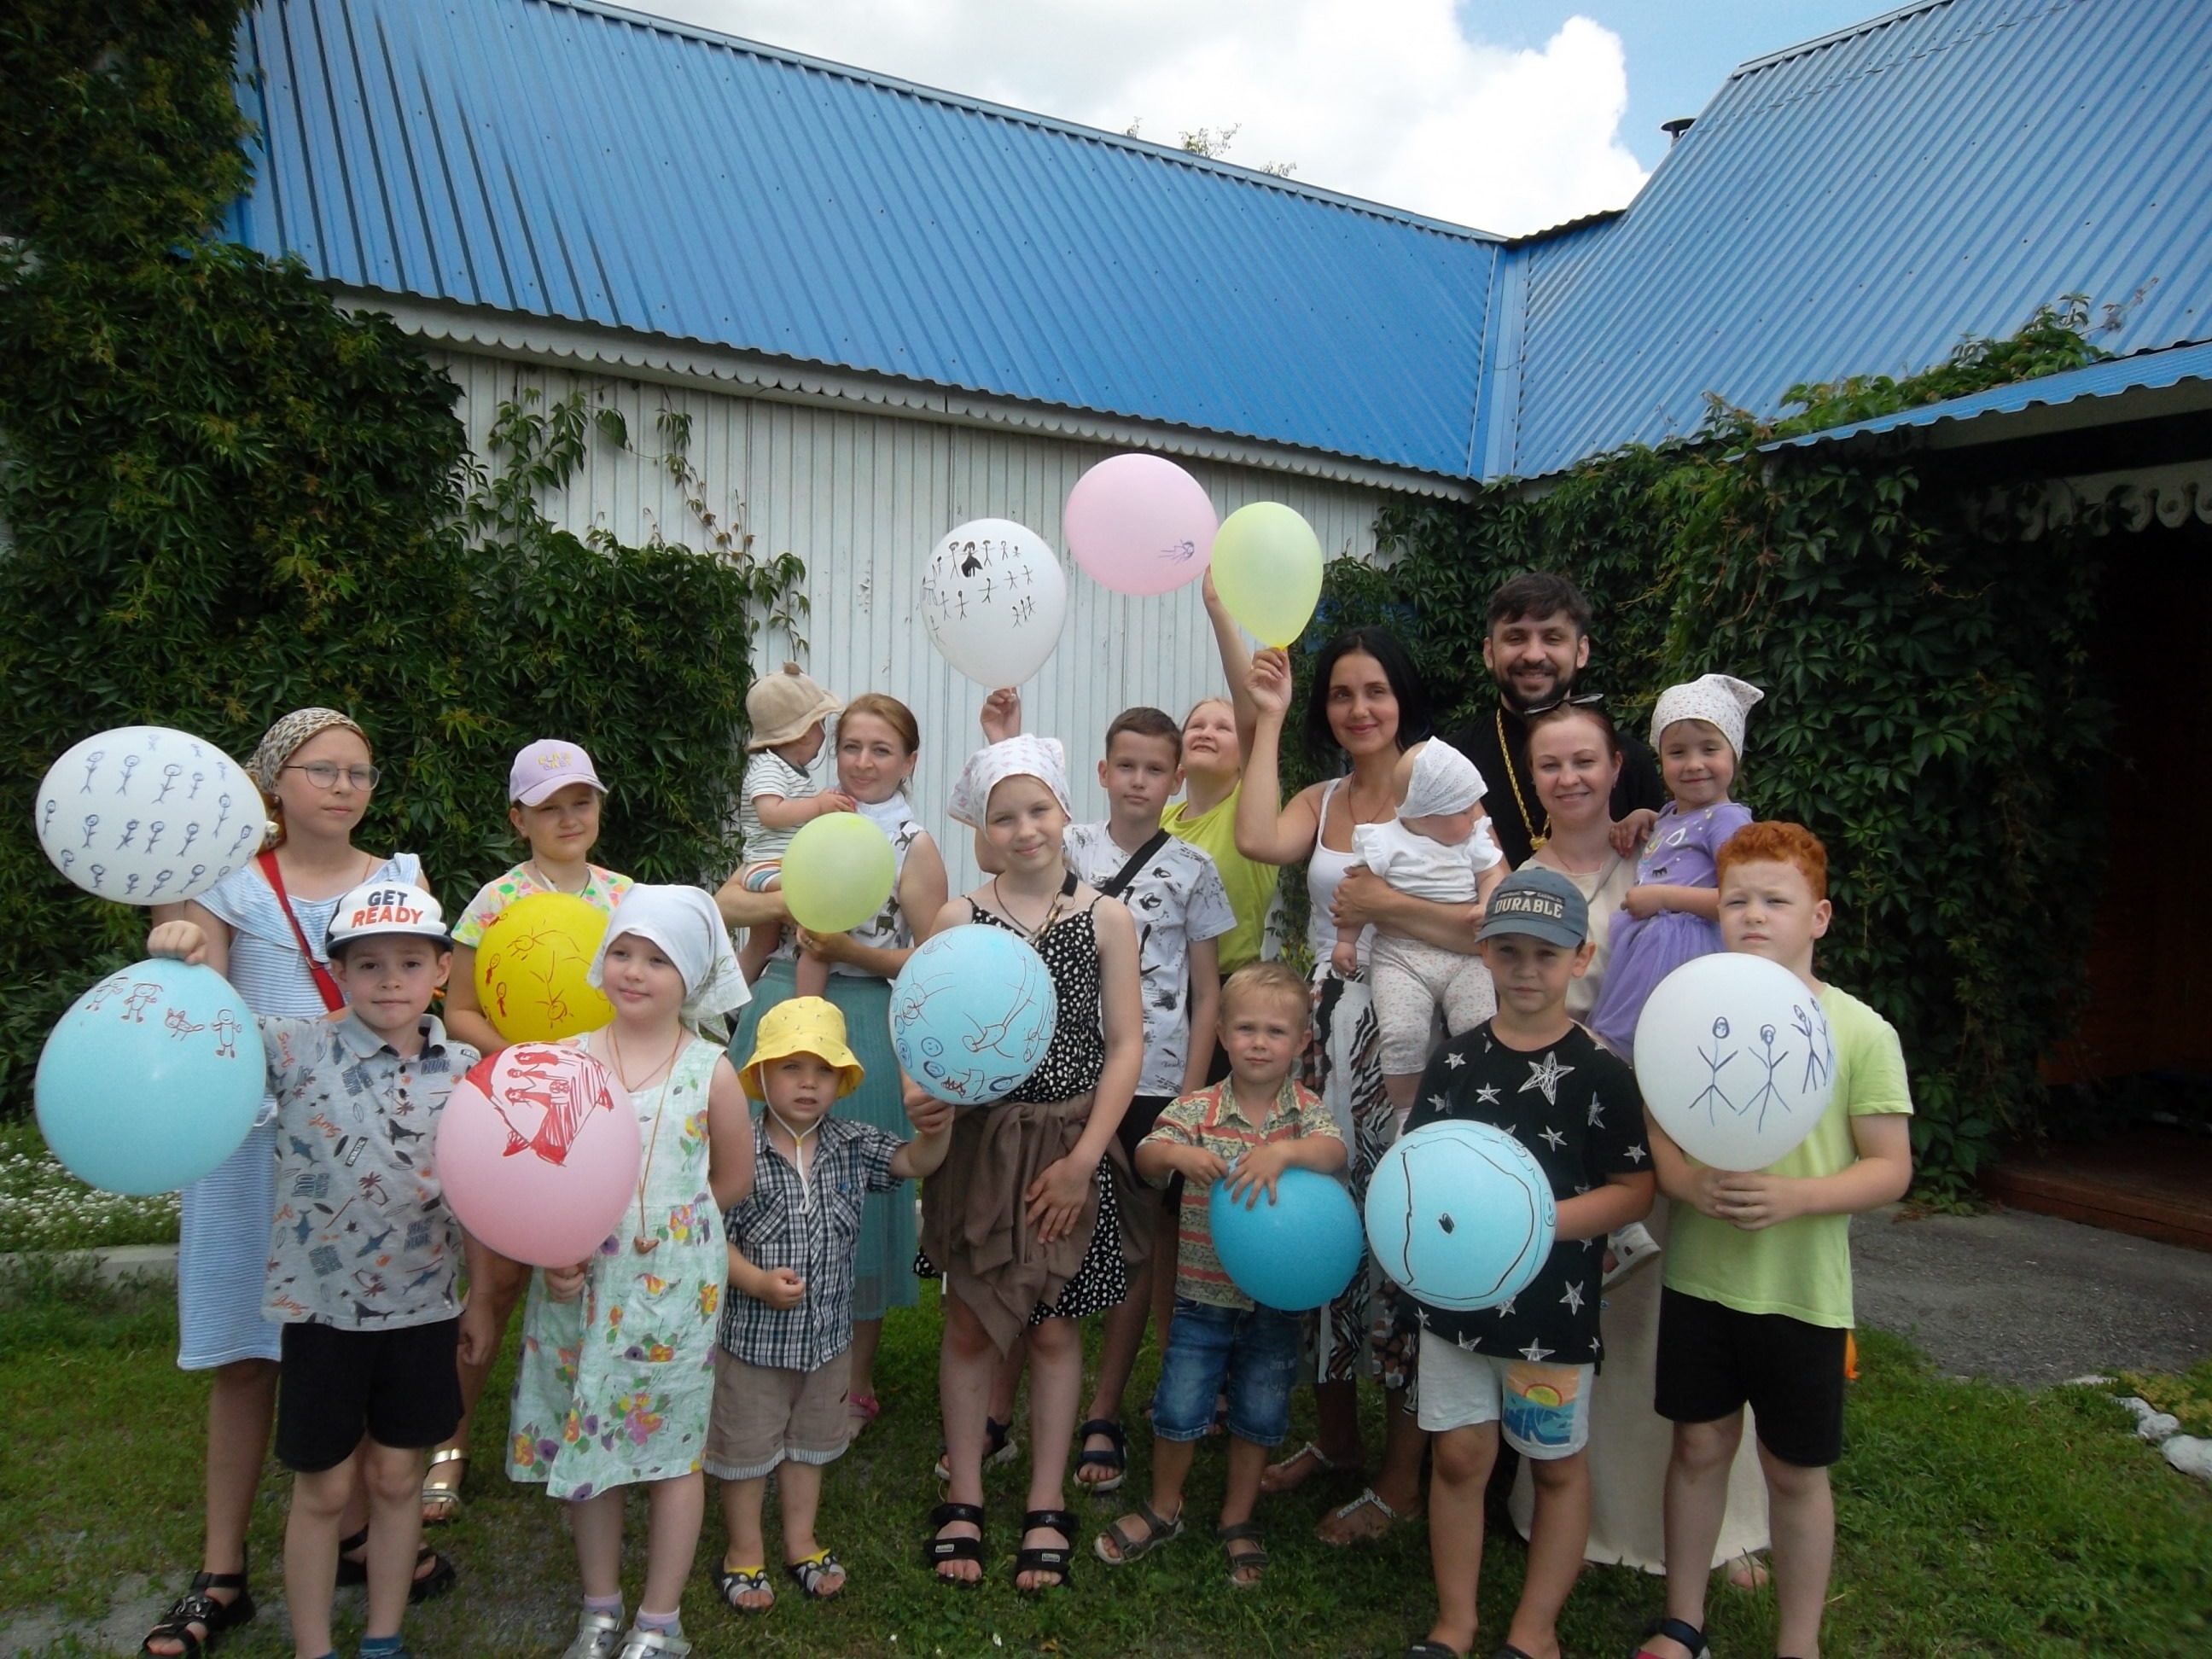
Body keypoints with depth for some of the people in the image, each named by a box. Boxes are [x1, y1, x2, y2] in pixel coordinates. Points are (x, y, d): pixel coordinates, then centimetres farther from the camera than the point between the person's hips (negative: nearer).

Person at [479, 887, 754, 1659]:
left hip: (674, 1286, -1)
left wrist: (665, 1225, -2)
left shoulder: (710, 1071, -5)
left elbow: (734, 1179, 4)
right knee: (585, 1445, 14)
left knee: (672, 1447, 9)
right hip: (578, 1287, 2)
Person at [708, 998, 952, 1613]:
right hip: (751, 1335, -4)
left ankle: (801, 1543, 41)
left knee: (810, 1442, 22)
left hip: (826, 1332, 5)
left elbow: (916, 1163, -7)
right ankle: (745, 1552, 34)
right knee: (746, 1446, 14)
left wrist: (937, 1127, -28)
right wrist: (756, 1281, -31)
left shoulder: (851, 1146, -5)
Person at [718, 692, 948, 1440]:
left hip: (861, 1036, -5)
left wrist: (850, 950, -18)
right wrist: (789, 904, -4)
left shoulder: (915, 847, -4)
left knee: (850, 1200, 2)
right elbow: (727, 903, 11)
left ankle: (856, 1386, 20)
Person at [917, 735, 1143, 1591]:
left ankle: (1046, 1509, 25)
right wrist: (922, 1100, -23)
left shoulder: (1106, 918, -3)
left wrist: (1083, 1157, -8)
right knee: (970, 1324, 10)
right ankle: (963, 1501, 26)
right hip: (977, 1140, 1)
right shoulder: (956, 918, -2)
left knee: (1052, 1328, 11)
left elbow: (1126, 1045, -3)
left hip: (1067, 1147, 0)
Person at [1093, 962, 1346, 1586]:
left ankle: (1238, 1518, 37)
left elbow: (1335, 1151, -25)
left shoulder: (1306, 1110, -6)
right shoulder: (1197, 1109, -8)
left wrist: (1284, 1151, -44)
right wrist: (1178, 1155, -41)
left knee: (1259, 1413, 15)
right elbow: (1146, 1157, -19)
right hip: (1202, 1293, 0)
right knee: (1179, 1409, 8)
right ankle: (1163, 1510, 33)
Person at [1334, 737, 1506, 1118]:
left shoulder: (1474, 838, 9)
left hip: (1464, 954, 3)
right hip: (1400, 956, -3)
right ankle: (1407, 1113, 0)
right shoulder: (1385, 842, -3)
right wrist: (1346, 941, 3)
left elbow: (1492, 875, 11)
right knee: (1403, 1034, -19)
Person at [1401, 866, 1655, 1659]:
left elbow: (1636, 1190, -11)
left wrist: (1544, 1220, -22)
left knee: (1558, 1464, 12)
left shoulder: (1600, 1072, -9)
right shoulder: (1454, 1061, 1)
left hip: (1555, 1308, -3)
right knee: (1459, 1456, 10)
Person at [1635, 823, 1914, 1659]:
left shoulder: (1861, 1032, -8)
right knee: (1699, 1446, 15)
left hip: (1803, 1290, -2)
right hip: (1698, 1276, 2)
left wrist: (1795, 1197, -23)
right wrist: (1690, 1182, -18)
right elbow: (1655, 1129, 4)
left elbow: (1891, 1167, -7)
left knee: (1795, 1469, 12)